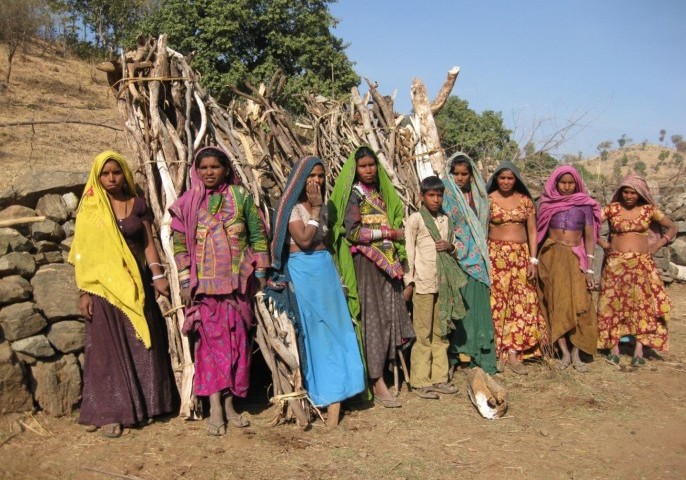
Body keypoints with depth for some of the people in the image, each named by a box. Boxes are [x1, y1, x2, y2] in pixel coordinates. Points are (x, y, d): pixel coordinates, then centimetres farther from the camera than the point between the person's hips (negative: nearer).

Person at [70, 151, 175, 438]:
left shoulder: (137, 205, 6)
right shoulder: (89, 209, 0)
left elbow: (148, 243, 5)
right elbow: (83, 253, -1)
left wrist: (157, 275, -7)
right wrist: (84, 291, -6)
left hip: (136, 284, 3)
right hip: (103, 285, -2)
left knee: (141, 345, 6)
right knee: (107, 349, 1)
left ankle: (142, 405, 18)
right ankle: (108, 412, 7)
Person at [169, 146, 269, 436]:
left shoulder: (241, 197, 4)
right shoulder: (188, 203, 4)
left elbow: (258, 235, 6)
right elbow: (179, 243, 3)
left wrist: (260, 272, 3)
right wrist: (184, 281, -2)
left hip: (237, 281, 1)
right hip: (204, 282, -1)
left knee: (237, 339, 3)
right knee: (211, 339, -2)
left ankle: (229, 403, 15)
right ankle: (215, 408, 2)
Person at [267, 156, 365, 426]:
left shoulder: (322, 206, 13)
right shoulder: (292, 207, -7)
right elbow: (304, 239, -19)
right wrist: (315, 209, -14)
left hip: (325, 268, 7)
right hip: (302, 270, -6)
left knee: (335, 327, 3)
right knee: (312, 330, 1)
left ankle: (334, 394, 8)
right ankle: (322, 391, 13)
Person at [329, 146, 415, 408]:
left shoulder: (380, 192, 16)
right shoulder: (353, 195, -5)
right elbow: (353, 232, -14)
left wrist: (397, 257, 7)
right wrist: (389, 232, -10)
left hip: (387, 261, 7)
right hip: (365, 262, -7)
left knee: (390, 314, 6)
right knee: (373, 317, -5)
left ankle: (384, 370, 16)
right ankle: (377, 383, 0)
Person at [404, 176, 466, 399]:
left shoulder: (445, 219, 14)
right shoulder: (415, 219, -3)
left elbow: (453, 249, 23)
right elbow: (409, 251, -6)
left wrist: (450, 246, -1)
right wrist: (409, 281, -9)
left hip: (444, 281, 6)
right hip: (423, 282, -6)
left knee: (441, 331, 10)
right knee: (423, 334, -2)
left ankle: (439, 378, 19)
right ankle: (420, 382, 5)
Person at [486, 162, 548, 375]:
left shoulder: (525, 200, 8)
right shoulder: (488, 200, 2)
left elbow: (532, 231, 9)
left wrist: (533, 260, 0)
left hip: (521, 256, 3)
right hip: (496, 256, -2)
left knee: (523, 301, -4)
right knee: (498, 301, -3)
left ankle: (513, 352, -2)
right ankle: (496, 351, 6)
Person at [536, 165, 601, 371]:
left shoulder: (584, 205, 4)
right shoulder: (547, 204, 7)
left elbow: (589, 237, 2)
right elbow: (539, 234, 8)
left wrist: (589, 269, -4)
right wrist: (536, 261, -1)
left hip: (576, 258, 0)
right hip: (551, 256, 1)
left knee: (579, 304, -6)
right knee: (556, 303, -3)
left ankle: (576, 353, 2)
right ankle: (564, 352, 2)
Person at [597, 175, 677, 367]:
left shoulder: (649, 210, 4)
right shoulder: (612, 208, 1)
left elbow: (672, 228, 11)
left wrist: (657, 245, 2)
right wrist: (602, 243, -6)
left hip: (641, 263, 1)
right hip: (615, 263, 0)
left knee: (643, 303, -5)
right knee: (614, 304, 0)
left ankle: (639, 349, -2)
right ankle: (614, 348, 6)